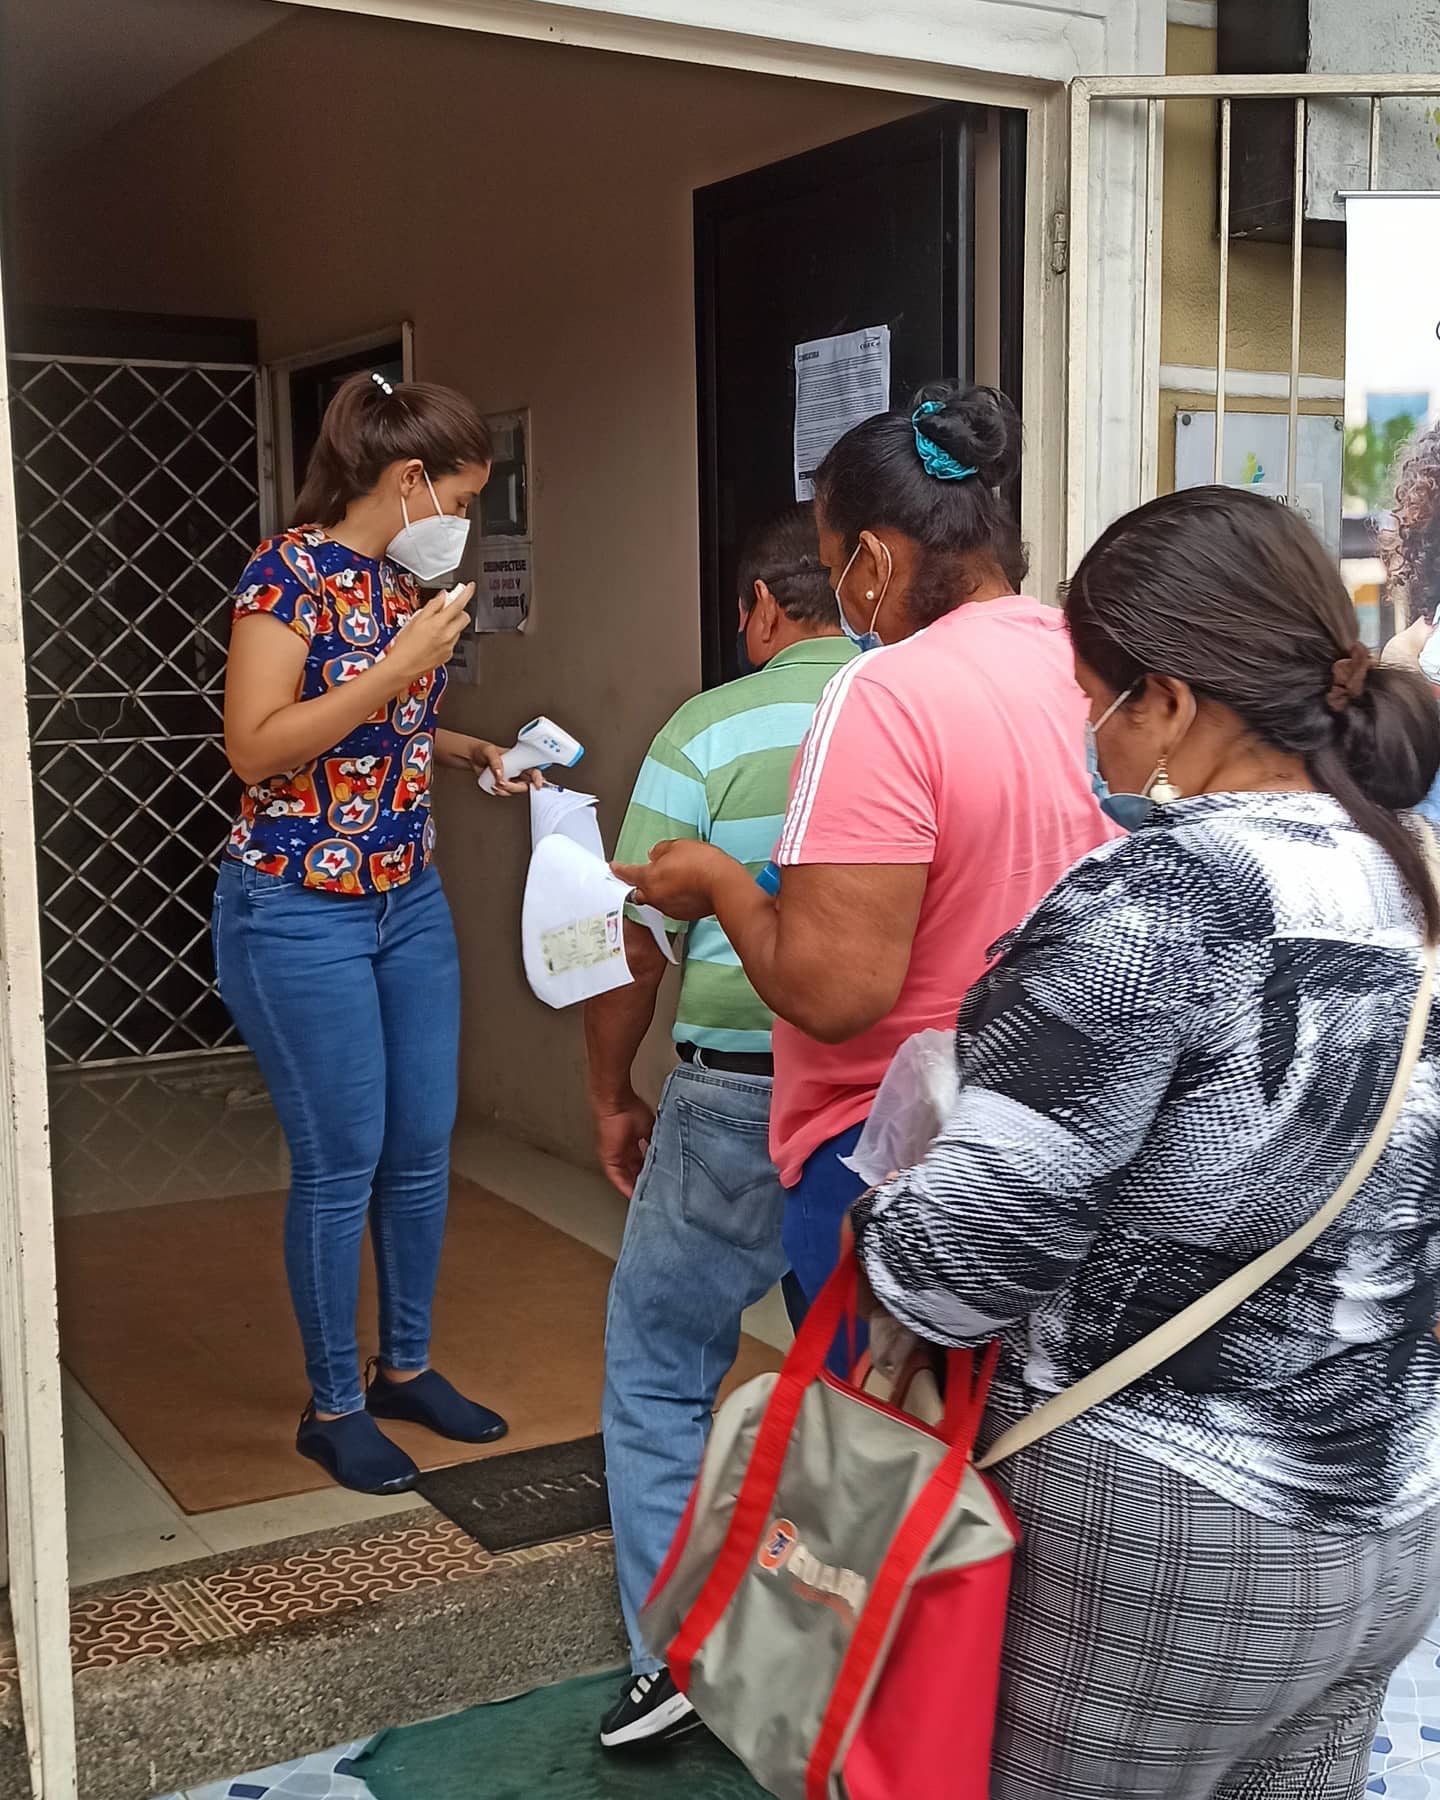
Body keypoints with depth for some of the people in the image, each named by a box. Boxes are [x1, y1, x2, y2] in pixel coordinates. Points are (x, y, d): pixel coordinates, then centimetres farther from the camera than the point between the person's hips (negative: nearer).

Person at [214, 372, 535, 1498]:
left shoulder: (405, 581, 9)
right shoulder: (290, 571, -14)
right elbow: (256, 746, -20)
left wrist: (471, 753, 6)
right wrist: (400, 667, -22)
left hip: (410, 899, 8)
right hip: (300, 910, -8)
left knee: (424, 1147, 12)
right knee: (341, 1162, 0)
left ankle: (407, 1368, 30)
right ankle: (333, 1406, 18)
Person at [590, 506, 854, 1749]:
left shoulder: (710, 734, -6)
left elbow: (634, 948, -6)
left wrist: (614, 1098, 8)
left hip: (743, 1102, -3)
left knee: (658, 1373, 14)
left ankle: (677, 1656, 15)